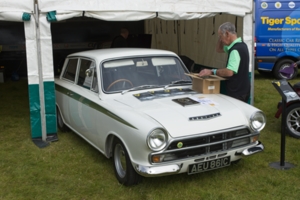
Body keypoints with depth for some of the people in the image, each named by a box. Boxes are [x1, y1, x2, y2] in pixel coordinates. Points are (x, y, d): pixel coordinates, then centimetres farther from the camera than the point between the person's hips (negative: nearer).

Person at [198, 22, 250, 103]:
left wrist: (212, 71, -25)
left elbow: (229, 72, -34)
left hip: (237, 92, -10)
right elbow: (219, 49, 23)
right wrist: (220, 36, 7)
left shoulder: (236, 50, -23)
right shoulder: (240, 45, 9)